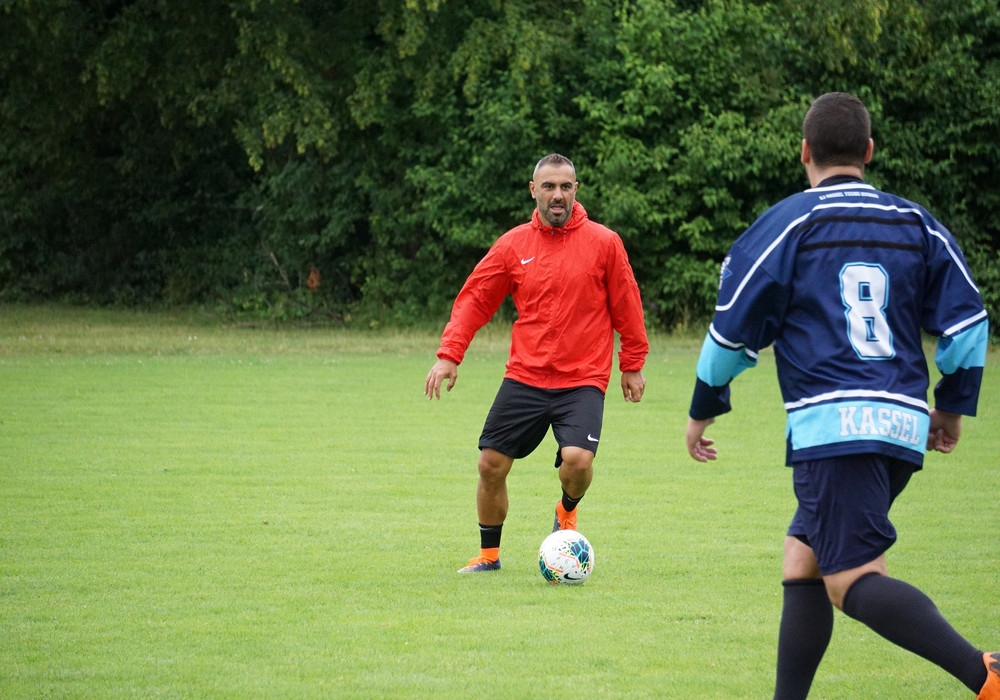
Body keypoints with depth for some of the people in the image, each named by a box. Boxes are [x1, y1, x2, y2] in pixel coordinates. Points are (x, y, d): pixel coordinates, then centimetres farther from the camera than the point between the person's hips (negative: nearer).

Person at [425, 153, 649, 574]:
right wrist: (449, 355, -5)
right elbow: (474, 299, 5)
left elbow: (626, 307, 6)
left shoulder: (604, 243, -1)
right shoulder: (513, 245, 3)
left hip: (582, 380, -2)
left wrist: (632, 365, 9)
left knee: (577, 459, -23)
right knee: (491, 465, 1)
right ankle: (488, 554, 23)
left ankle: (567, 511, 14)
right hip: (523, 378, 2)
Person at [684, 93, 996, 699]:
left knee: (853, 580, -12)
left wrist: (703, 411, 16)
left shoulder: (787, 224, 0)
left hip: (834, 426, -6)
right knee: (802, 560, 16)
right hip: (904, 424, 6)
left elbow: (734, 331, 3)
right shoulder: (917, 224, 13)